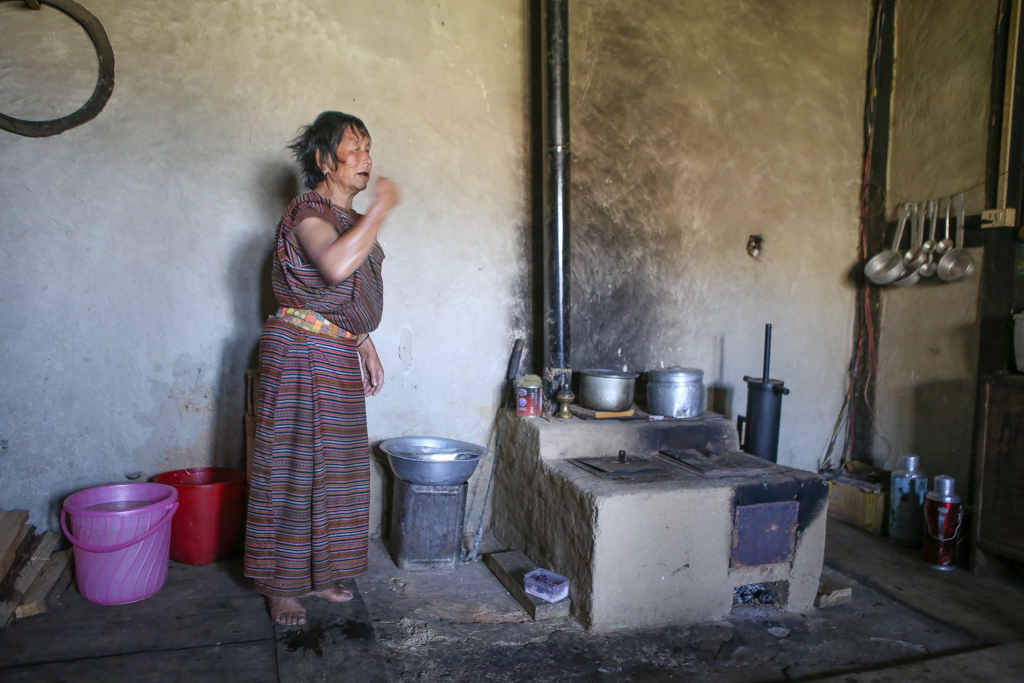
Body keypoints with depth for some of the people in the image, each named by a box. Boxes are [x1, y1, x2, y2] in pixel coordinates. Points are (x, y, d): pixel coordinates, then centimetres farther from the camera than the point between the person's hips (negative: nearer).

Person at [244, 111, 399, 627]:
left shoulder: (349, 219, 15)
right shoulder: (308, 213, -14)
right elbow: (335, 266, -37)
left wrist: (367, 348, 19)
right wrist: (381, 208, -28)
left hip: (337, 357, 9)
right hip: (300, 352, -9)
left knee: (331, 465, 13)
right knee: (292, 466, -1)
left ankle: (315, 574, 27)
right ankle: (280, 586, 13)